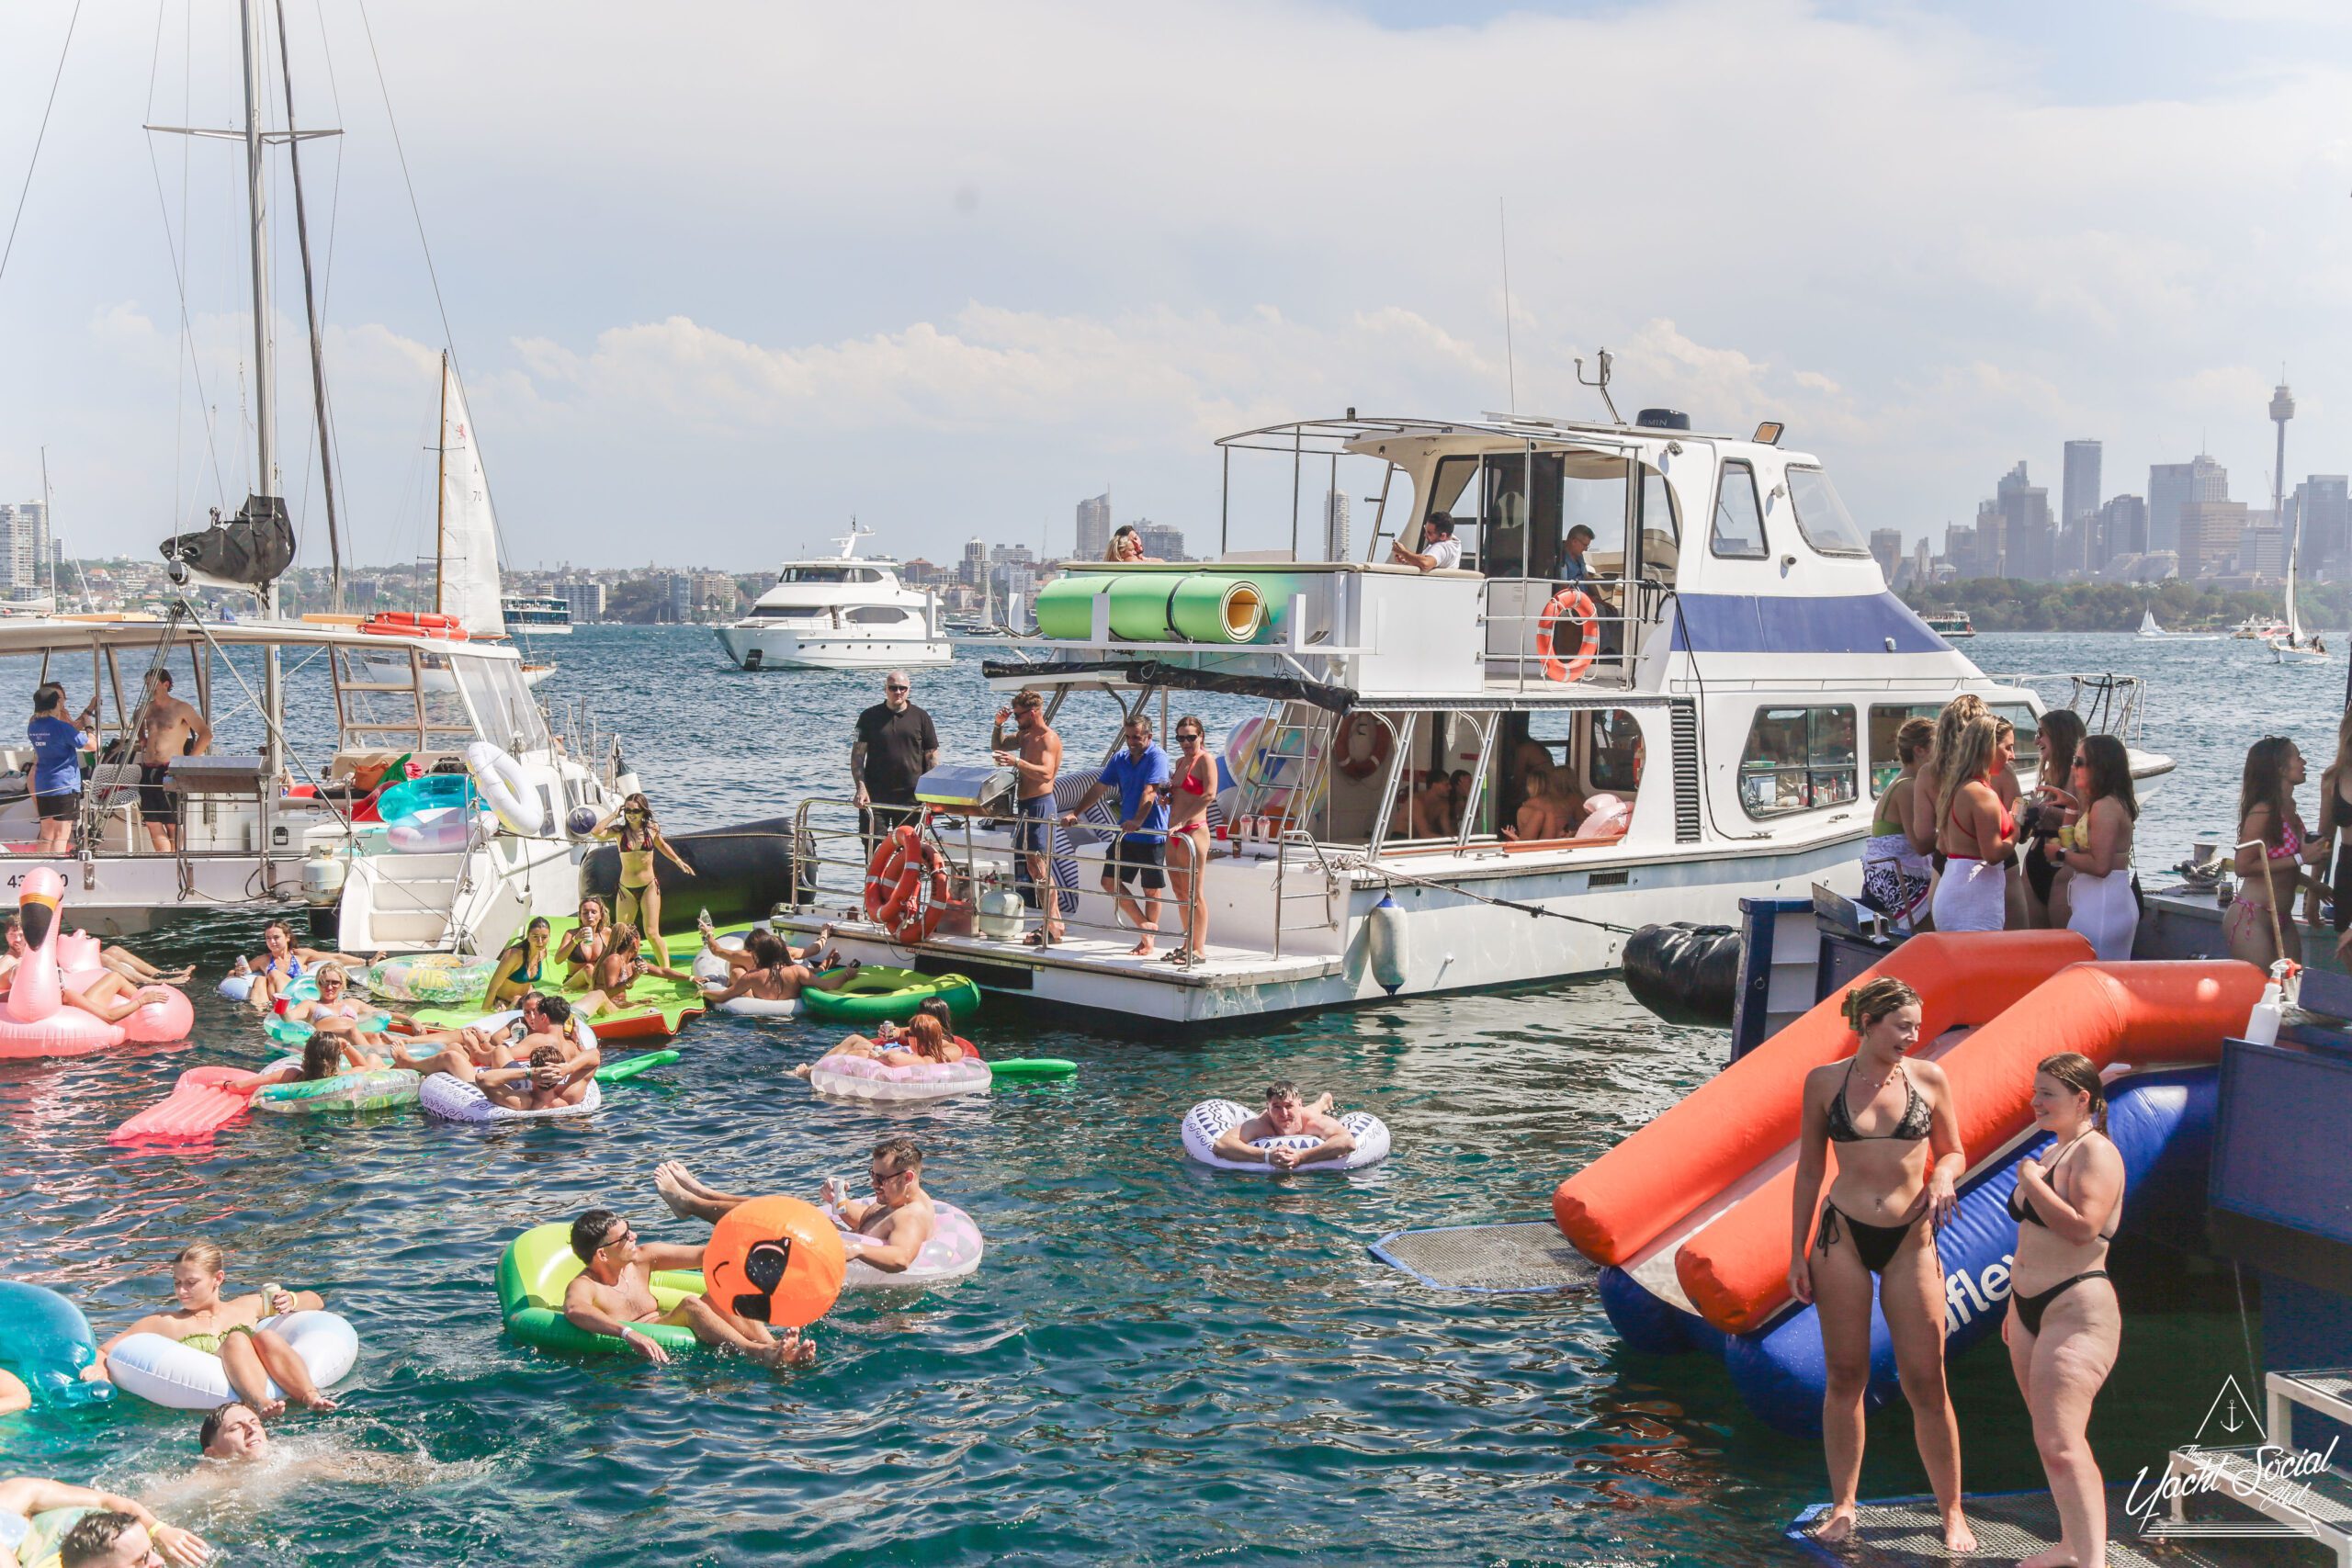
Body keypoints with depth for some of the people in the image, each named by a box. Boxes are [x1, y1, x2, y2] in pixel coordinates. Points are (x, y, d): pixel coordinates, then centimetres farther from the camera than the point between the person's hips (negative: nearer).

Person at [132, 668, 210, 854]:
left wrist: (189, 761, -10)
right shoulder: (146, 709, 13)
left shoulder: (181, 709, -4)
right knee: (152, 822, 3)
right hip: (148, 770, 6)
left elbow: (206, 734, -7)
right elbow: (138, 722, 38)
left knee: (172, 824, -6)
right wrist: (142, 740, 21)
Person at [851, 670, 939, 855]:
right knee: (874, 849, -3)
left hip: (911, 797, 0)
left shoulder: (921, 717, 7)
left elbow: (932, 756, 8)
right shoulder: (870, 717, 6)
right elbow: (857, 754, 3)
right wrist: (861, 788, -9)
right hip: (875, 796, 0)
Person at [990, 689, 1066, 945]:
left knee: (1037, 863, -14)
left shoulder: (1048, 738, -13)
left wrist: (1017, 762, -37)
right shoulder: (1025, 735, 16)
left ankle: (1054, 928, -15)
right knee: (1033, 864, 9)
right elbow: (997, 746, 29)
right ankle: (1052, 923, 12)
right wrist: (998, 724, 12)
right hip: (1025, 805, 10)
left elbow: (1046, 773, -27)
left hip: (1039, 804, -10)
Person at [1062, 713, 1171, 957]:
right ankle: (1145, 925, 15)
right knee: (1110, 881, 4)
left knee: (1152, 889, 4)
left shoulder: (1157, 758, -13)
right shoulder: (1120, 758, 9)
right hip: (1125, 834, 7)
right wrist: (1075, 813, 2)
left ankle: (1148, 940, 15)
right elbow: (1099, 788, 11)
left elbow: (1150, 792, -26)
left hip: (1152, 835, -7)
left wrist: (1138, 821, -38)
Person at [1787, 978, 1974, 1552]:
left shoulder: (1928, 1079, 1)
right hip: (1842, 1236, 0)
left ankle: (1952, 1512, 12)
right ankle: (1843, 1506, 19)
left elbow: (1953, 1153, 11)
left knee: (1926, 1384, 0)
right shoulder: (1824, 1082, 1)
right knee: (1845, 1376, 6)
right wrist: (1797, 1253, 5)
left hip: (1910, 1241, 0)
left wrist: (1942, 1176, -13)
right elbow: (1809, 1168, 7)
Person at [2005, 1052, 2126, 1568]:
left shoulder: (2095, 1152, -12)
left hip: (2077, 1312, -10)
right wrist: (2017, 1307, 27)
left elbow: (2082, 1226, -27)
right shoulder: (2050, 1152, 16)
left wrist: (2030, 1180, -16)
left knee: (2060, 1443, -19)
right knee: (2053, 1438, 15)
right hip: (2032, 1311, 10)